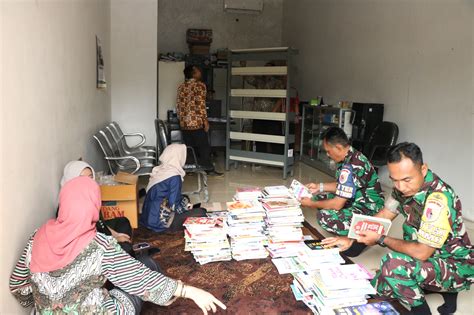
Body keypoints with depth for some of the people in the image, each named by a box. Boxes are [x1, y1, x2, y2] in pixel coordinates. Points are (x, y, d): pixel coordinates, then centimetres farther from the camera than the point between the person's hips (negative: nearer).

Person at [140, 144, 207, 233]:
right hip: (161, 222, -9)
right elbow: (174, 205, -20)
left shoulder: (158, 170, 4)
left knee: (184, 199, 24)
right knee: (201, 213, -3)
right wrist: (187, 206, -1)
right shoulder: (174, 177, -20)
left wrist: (184, 201, 12)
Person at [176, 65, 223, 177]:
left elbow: (179, 105, 12)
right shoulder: (200, 85, -9)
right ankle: (209, 170, 7)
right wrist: (205, 121, -11)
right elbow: (200, 105, -16)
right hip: (196, 122, -6)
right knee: (204, 147, 2)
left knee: (188, 147, 12)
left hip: (184, 123, 6)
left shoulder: (181, 86, 11)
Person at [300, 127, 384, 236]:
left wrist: (312, 204, -10)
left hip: (367, 211, -10)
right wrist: (319, 187, 11)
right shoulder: (352, 156, 2)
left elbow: (337, 204, -25)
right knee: (319, 197, 10)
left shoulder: (350, 167, -29)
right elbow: (341, 186, 17)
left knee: (324, 216, -28)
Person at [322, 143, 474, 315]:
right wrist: (351, 239, -4)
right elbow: (383, 216, 5)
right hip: (431, 258, 8)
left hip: (456, 267, -8)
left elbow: (422, 253, -31)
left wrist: (380, 239, -18)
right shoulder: (405, 186, -8)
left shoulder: (438, 199, -32)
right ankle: (443, 289, 17)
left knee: (394, 263, -33)